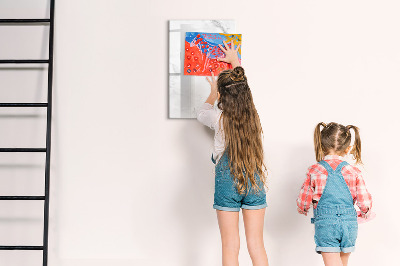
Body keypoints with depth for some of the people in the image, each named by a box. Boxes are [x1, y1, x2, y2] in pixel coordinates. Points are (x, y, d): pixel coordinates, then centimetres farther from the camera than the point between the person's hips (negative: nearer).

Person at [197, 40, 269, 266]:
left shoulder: (219, 118, -11)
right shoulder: (253, 115, -2)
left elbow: (202, 114, 14)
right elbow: (242, 89, 19)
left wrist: (213, 94, 32)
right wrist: (235, 62, 35)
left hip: (227, 182, -3)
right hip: (255, 181, 3)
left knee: (230, 247, 5)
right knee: (257, 245, 9)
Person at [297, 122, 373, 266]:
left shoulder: (314, 171, -5)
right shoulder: (354, 172, -1)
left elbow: (303, 201, -1)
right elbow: (364, 202, 1)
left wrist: (303, 210, 23)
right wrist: (365, 214, 24)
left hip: (325, 223, -3)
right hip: (349, 223, 3)